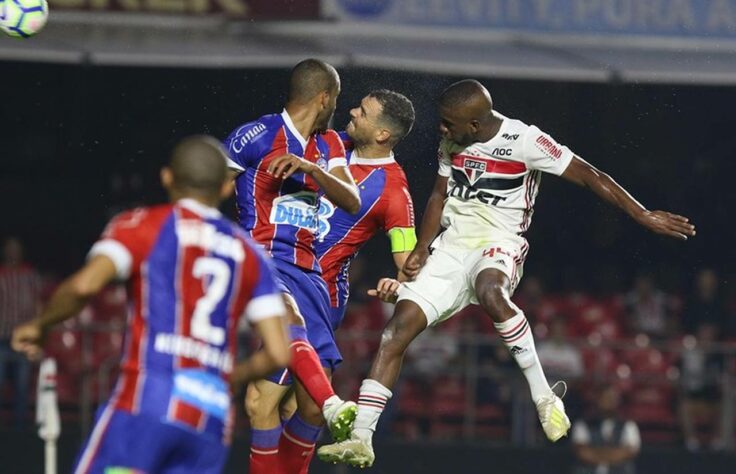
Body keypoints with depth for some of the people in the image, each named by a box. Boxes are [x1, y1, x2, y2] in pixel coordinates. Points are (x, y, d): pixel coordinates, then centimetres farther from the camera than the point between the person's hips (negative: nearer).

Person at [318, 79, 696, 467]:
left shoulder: (524, 141, -14)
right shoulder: (452, 142, 6)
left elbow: (588, 176, -12)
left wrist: (643, 216, -15)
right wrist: (421, 249, 5)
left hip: (498, 244, -6)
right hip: (451, 245, 6)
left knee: (490, 292, -41)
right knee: (398, 327, -10)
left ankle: (543, 396, -29)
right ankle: (360, 439, -9)